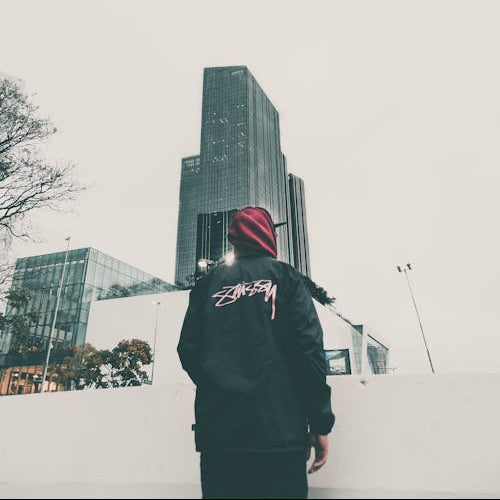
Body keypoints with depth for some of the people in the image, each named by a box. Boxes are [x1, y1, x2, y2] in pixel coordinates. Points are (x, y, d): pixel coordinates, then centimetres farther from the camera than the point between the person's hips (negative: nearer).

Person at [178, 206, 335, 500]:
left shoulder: (208, 284, 11)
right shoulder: (284, 275, 4)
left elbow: (189, 350, 6)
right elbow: (309, 346, -6)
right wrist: (321, 423, -2)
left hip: (216, 433, 3)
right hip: (279, 430, -2)